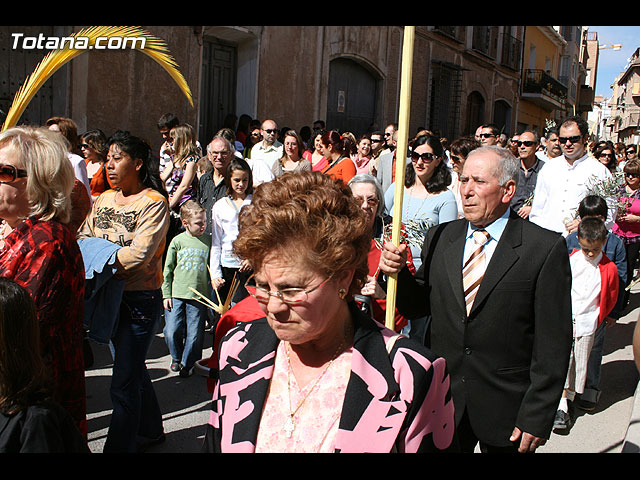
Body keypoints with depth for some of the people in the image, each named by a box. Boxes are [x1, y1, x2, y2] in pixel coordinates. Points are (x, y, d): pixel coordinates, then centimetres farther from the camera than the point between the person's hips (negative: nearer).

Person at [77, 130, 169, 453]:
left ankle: (119, 446, 9)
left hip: (140, 298, -7)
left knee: (124, 383, -3)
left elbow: (138, 254, -22)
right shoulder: (104, 199, 11)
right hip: (110, 296, 8)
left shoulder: (154, 202, -12)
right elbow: (83, 238, 9)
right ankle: (151, 429, 41)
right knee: (132, 369, 22)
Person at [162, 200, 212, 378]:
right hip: (176, 295, 0)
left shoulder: (208, 241, 5)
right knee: (171, 332, -2)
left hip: (199, 296, 0)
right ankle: (176, 357, 26)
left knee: (194, 334, 2)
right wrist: (166, 294, 3)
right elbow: (167, 269, 7)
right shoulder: (177, 241, 3)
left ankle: (188, 363, 24)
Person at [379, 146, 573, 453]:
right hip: (443, 402, 4)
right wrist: (398, 272, -12)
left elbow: (553, 343, -10)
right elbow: (417, 306, 8)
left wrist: (537, 418, -11)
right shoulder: (440, 238, 4)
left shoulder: (546, 248, -10)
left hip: (507, 409, -3)